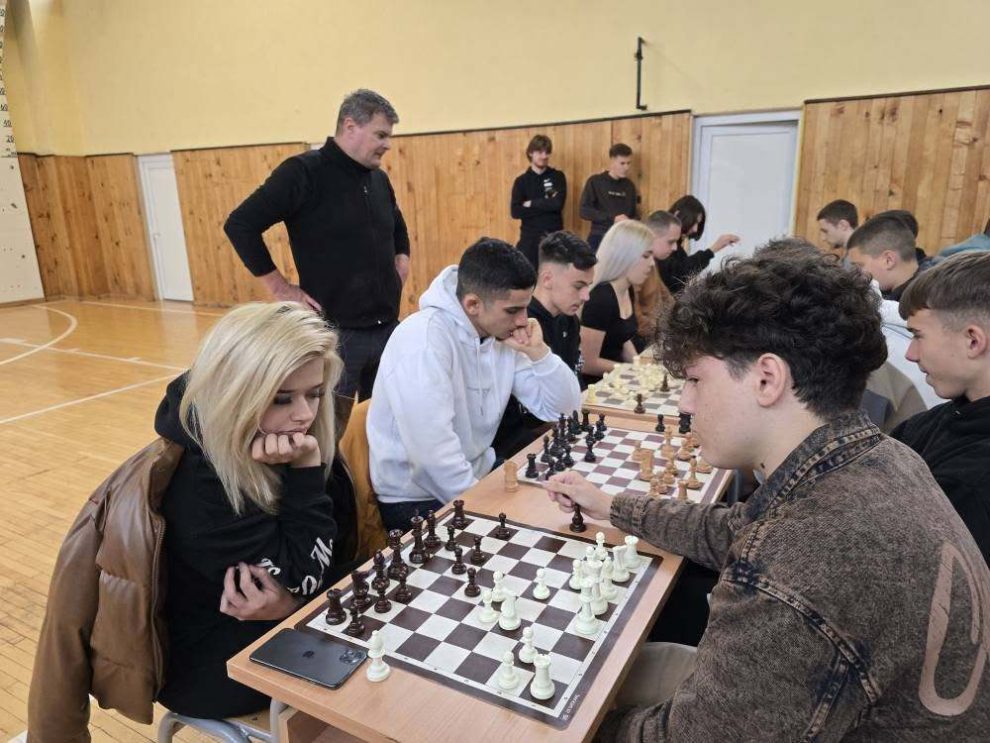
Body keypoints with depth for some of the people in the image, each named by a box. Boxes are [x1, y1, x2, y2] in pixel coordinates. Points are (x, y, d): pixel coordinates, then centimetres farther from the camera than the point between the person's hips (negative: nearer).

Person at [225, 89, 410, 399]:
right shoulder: (305, 171, -11)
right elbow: (240, 224, -14)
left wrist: (401, 262, 12)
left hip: (388, 328, 7)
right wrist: (280, 288, -13)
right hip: (336, 333, -6)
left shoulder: (379, 179, 10)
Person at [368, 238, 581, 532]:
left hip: (478, 474, 7)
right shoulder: (424, 340, -25)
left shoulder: (502, 333, -1)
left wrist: (538, 351, -13)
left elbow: (564, 408, 2)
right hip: (418, 501, -7)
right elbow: (433, 451, -30)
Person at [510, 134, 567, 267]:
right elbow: (516, 211, -8)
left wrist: (531, 204, -6)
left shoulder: (557, 177, 5)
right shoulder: (521, 181, 5)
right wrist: (546, 205, -10)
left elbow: (558, 204, -12)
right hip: (530, 238, 0)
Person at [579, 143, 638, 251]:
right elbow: (584, 211, -9)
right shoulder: (595, 182, -1)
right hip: (599, 239, -3)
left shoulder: (629, 186, 12)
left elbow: (633, 215, 18)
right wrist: (613, 218, -16)